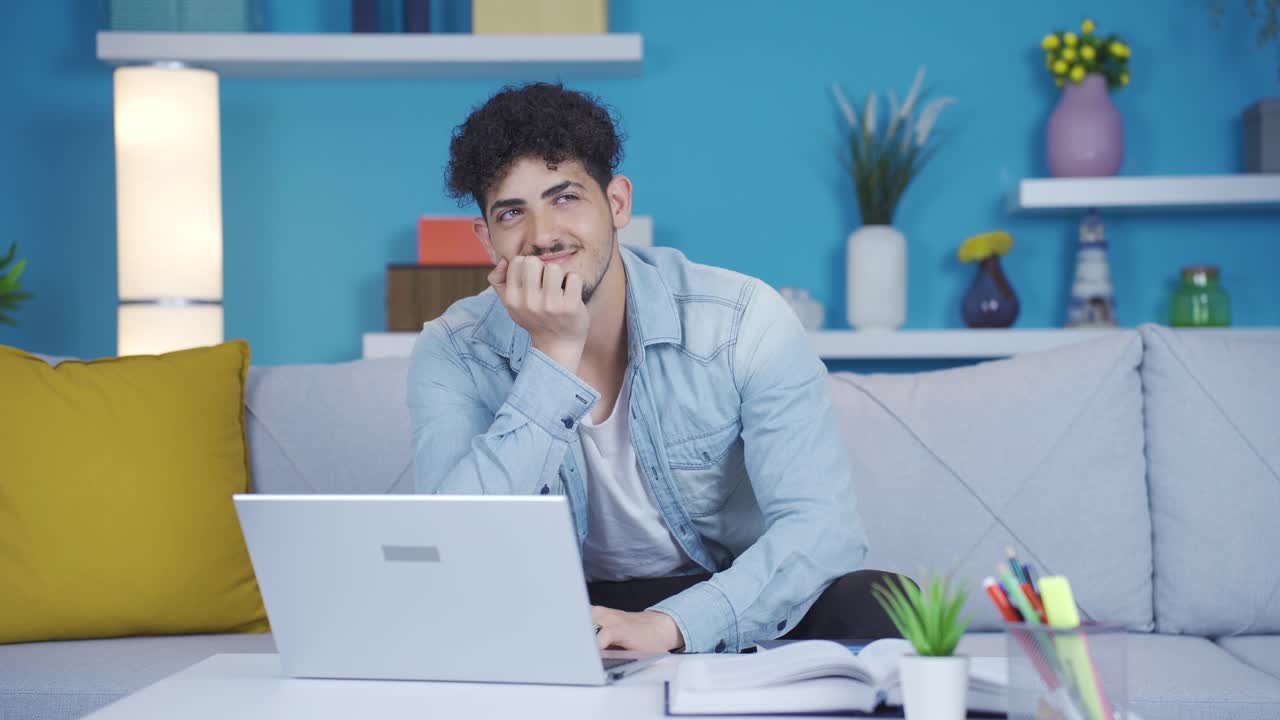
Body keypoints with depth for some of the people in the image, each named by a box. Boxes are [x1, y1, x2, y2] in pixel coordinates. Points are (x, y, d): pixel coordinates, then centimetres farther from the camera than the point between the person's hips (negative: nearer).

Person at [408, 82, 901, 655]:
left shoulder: (743, 320, -15)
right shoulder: (454, 354, -11)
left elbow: (822, 524, -22)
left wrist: (670, 624, -38)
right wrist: (554, 354, -30)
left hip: (728, 604, 0)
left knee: (877, 604, -31)